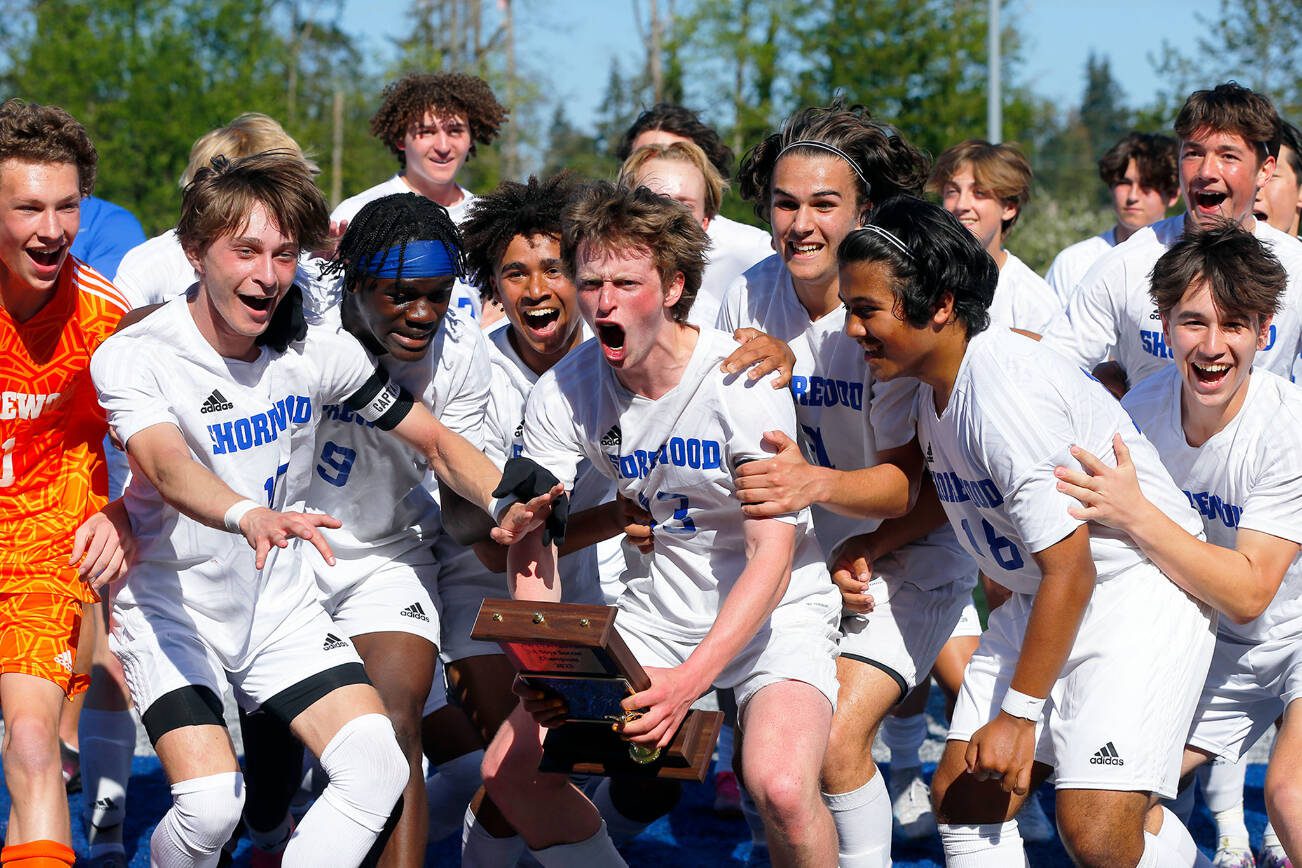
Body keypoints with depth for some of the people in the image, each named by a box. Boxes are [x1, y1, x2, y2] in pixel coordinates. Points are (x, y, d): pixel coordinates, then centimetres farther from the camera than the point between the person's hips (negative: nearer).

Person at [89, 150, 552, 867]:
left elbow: (436, 441, 2)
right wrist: (248, 517, -58)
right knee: (210, 801, -22)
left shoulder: (319, 350, -6)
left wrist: (508, 505, -19)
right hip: (172, 614, -4)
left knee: (378, 768, -16)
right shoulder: (133, 358, -17)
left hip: (283, 610, 4)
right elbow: (169, 470, -36)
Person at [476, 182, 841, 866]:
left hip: (776, 610, -5)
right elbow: (531, 551, -5)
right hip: (659, 608, 5)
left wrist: (691, 678, -37)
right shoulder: (562, 394, -7)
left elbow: (772, 554, -23)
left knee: (782, 788, -32)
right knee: (510, 771, -5)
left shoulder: (740, 380, -20)